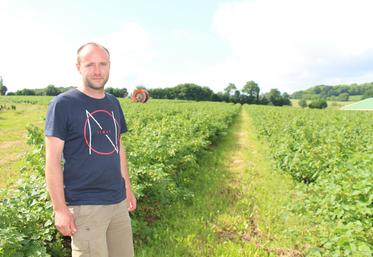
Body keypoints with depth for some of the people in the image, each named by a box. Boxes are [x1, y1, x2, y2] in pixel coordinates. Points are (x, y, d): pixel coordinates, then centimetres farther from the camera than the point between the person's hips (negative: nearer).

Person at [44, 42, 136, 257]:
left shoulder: (113, 103, 8)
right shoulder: (62, 104, -9)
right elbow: (53, 160, -10)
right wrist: (60, 209, -12)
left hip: (118, 201, 6)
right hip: (85, 205, -6)